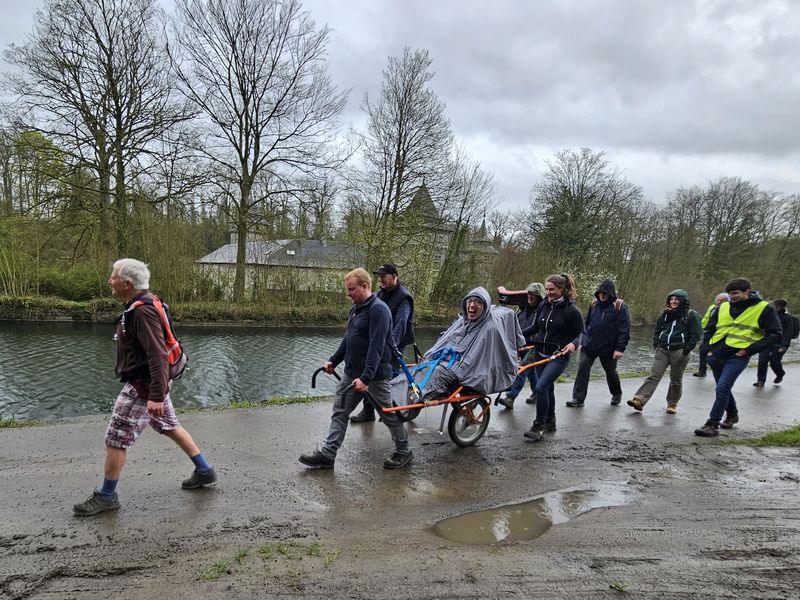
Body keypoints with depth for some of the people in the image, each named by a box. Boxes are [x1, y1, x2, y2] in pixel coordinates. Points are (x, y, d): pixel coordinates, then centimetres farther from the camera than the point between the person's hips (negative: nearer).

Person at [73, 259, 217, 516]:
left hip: (142, 386, -10)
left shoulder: (142, 311, -24)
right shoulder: (141, 304, 8)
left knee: (116, 439, 2)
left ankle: (106, 496, 17)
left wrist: (157, 396, -31)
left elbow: (158, 355, -30)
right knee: (170, 427, 19)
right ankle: (204, 471, 28)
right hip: (155, 382, 10)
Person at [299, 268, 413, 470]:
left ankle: (404, 452, 26)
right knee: (339, 412, 8)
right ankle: (327, 455, 15)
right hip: (351, 373, 9)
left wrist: (366, 378, -31)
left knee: (388, 414, 7)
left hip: (375, 375, -8)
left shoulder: (378, 309, -20)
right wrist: (333, 360, 18)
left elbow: (376, 347, -27)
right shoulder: (355, 308, 10)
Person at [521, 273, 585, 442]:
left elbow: (580, 333, -7)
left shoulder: (571, 310, -11)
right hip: (540, 354, 6)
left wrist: (574, 343, -27)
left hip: (558, 357, -6)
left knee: (540, 387, -17)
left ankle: (539, 426, -7)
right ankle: (550, 422, 32)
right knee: (547, 388, 15)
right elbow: (535, 327, 17)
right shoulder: (543, 305, 5)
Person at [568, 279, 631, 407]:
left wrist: (620, 348, -17)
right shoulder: (594, 305, 7)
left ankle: (617, 394, 41)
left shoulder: (619, 307, -9)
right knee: (582, 369, -8)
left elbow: (625, 330, -12)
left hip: (608, 348, -3)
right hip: (589, 346, 4)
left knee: (611, 372, 15)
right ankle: (578, 398, -4)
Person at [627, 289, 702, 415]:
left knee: (676, 379, 6)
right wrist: (656, 344, 10)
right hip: (662, 350, 4)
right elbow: (657, 329, 23)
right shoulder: (666, 314, 15)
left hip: (679, 352, -4)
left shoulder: (691, 315, 0)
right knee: (653, 375, -6)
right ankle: (639, 400, -15)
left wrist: (686, 350, -10)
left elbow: (696, 334, -3)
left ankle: (672, 404, 21)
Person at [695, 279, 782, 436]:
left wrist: (748, 350, -10)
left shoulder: (764, 309, -2)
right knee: (723, 389, 17)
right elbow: (709, 328, 23)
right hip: (717, 355, 6)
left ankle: (713, 424, -9)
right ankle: (732, 414, 40)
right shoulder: (723, 307, 11)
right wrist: (710, 348, 9)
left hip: (737, 357, -6)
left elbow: (775, 334, -4)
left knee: (722, 388, -15)